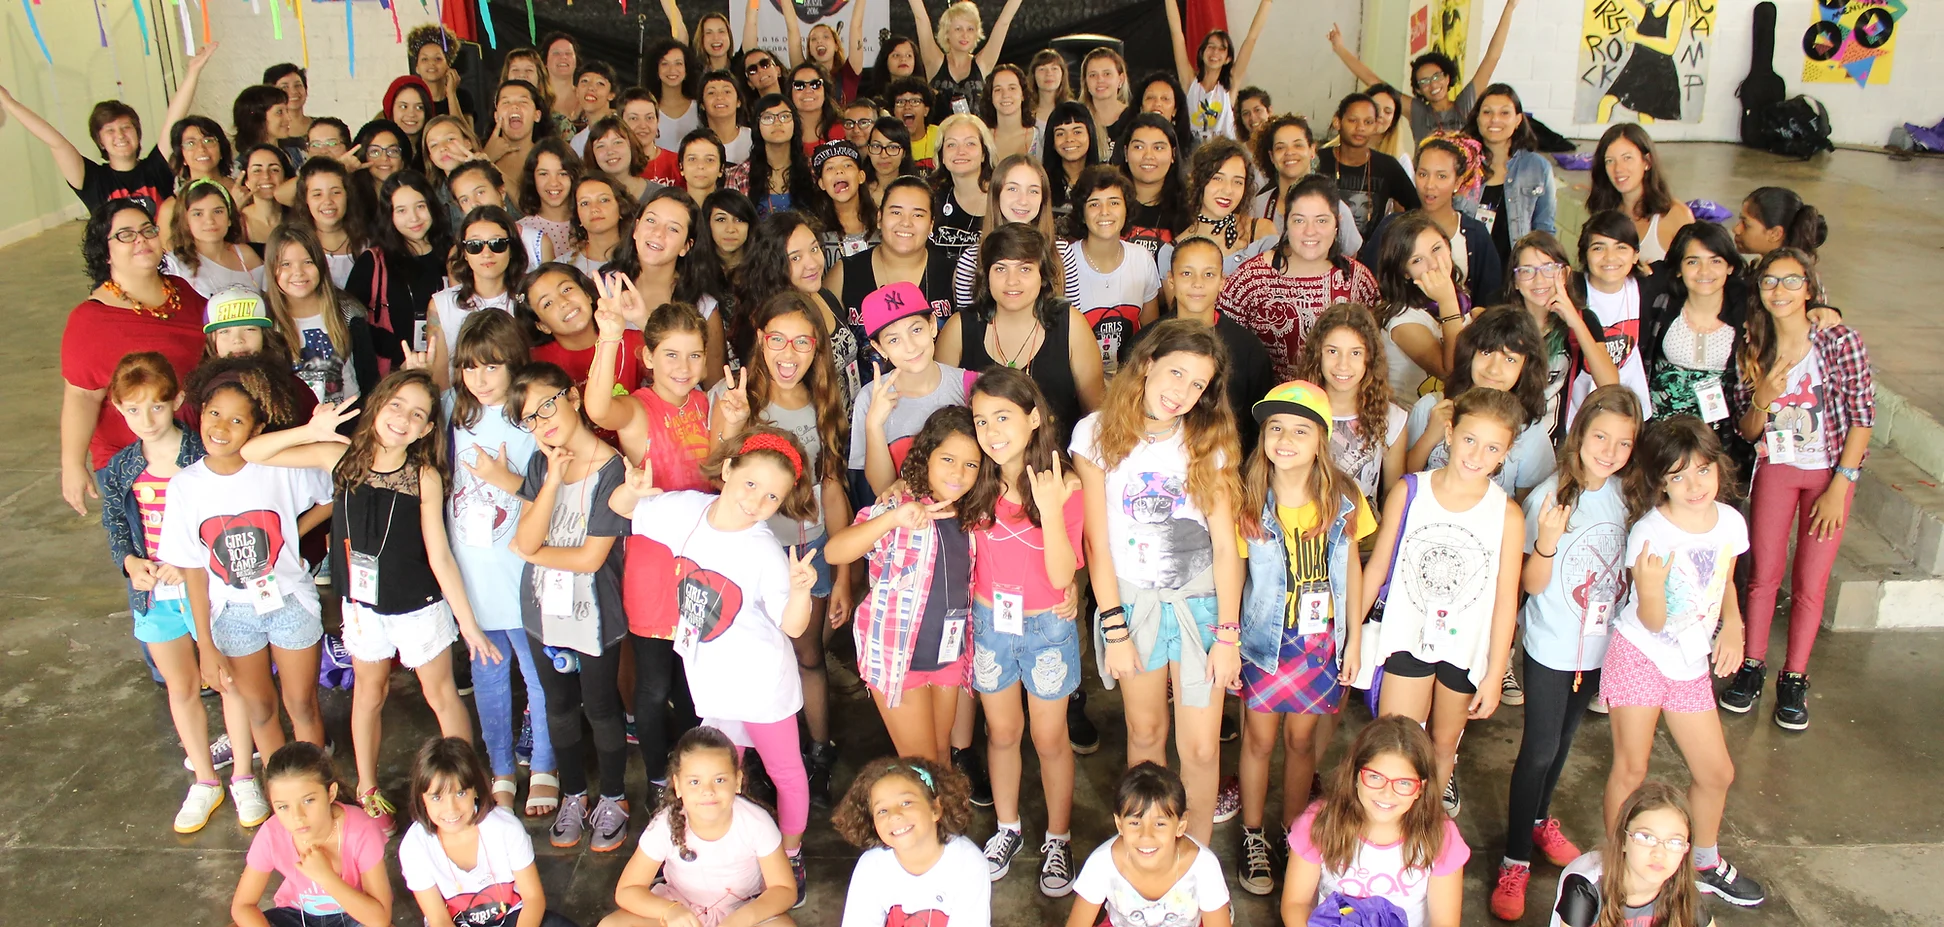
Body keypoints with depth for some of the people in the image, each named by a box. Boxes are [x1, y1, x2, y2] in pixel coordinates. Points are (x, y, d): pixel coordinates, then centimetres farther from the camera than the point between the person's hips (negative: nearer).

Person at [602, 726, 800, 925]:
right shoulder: (666, 825, -21)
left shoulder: (756, 822, -24)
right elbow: (626, 891, -15)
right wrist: (669, 910, -35)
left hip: (745, 908, -1)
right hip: (681, 909, 2)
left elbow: (785, 890, -16)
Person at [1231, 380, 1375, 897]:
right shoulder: (1248, 502, -12)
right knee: (1260, 739, 11)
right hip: (1263, 640, -1)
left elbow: (1351, 569, 2)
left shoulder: (1343, 499, -7)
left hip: (1320, 640, 1)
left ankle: (1291, 832, 32)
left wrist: (1354, 639, 4)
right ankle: (1253, 838, 28)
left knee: (1301, 739, 13)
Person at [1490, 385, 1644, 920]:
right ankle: (1516, 859, 13)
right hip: (1550, 648, -4)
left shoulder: (1627, 494, -6)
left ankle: (1540, 820, 43)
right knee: (1539, 750, 0)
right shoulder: (1551, 496, -20)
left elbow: (1628, 568, 10)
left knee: (1563, 742, 21)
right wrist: (1546, 542, -34)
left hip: (1599, 645, 5)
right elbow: (1532, 584, -17)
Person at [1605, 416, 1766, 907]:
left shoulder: (1730, 521, -6)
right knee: (1631, 770, 1)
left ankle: (1706, 865, 40)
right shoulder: (1650, 532, -22)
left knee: (1716, 772, 16)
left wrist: (1732, 624, 0)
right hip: (1640, 657, -6)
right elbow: (1652, 622, -19)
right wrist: (1651, 589, -39)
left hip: (1691, 665, 6)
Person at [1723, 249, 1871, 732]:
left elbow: (1862, 419, -11)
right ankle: (1752, 666, 20)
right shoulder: (1752, 347, -6)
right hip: (1776, 466, 2)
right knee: (1765, 570, 4)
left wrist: (1838, 487, -12)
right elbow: (1747, 431, -1)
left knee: (1811, 583, 1)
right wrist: (1762, 400, -22)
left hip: (1830, 472, -2)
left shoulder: (1840, 340, -15)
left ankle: (1794, 678, 16)